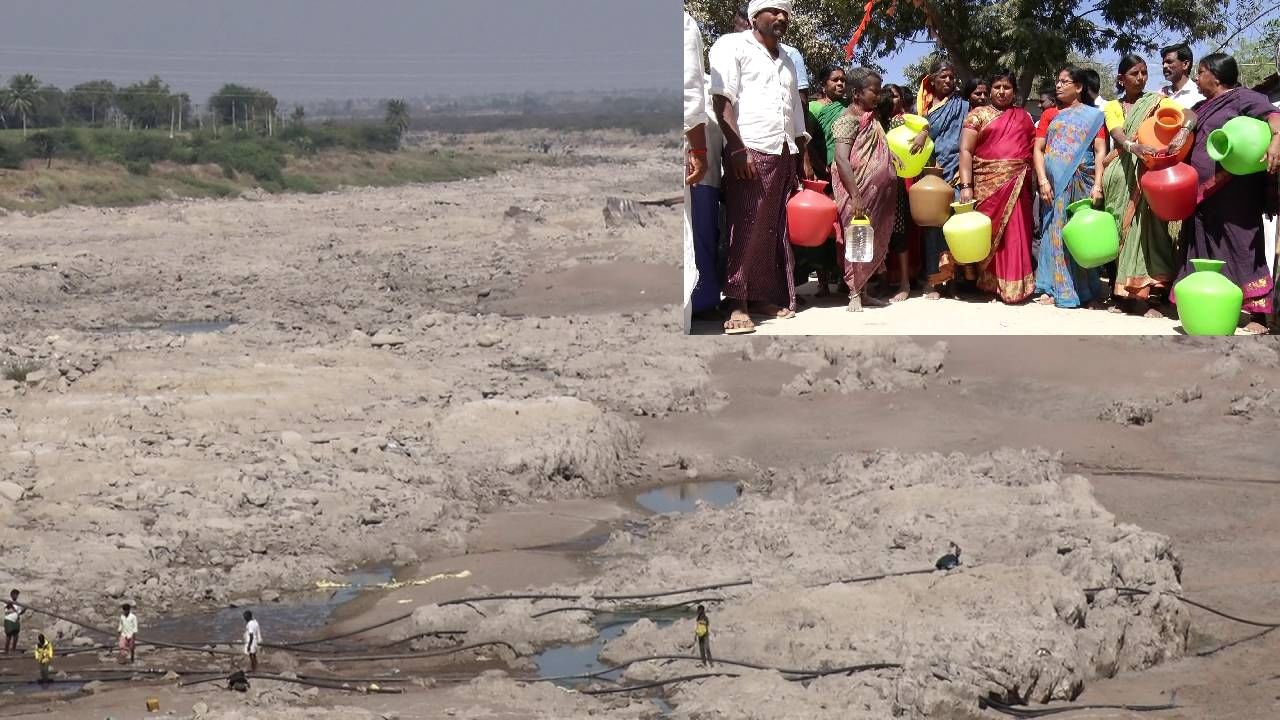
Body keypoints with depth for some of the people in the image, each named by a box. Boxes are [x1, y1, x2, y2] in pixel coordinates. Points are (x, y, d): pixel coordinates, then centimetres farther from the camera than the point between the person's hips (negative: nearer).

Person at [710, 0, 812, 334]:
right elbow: (723, 100, -9)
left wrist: (804, 158, 19)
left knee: (774, 229, 5)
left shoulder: (786, 62, 23)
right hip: (749, 152, -7)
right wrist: (738, 149, -18)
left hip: (783, 155, 7)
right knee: (744, 229, -11)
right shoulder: (732, 46, 1)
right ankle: (737, 305, -12)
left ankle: (763, 296, 10)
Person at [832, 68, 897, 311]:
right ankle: (854, 295, -4)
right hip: (859, 190, -8)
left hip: (877, 192, 8)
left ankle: (863, 291, 14)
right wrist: (856, 196, -26)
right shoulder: (849, 119, -11)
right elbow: (841, 158, -20)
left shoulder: (871, 118, 15)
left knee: (873, 240, 9)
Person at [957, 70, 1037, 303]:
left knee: (1015, 234, -3)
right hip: (987, 185, -2)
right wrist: (966, 186, -12)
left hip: (1016, 186, 2)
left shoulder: (1024, 117, 15)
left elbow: (1034, 151, 16)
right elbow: (965, 150, -1)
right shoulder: (978, 114, 6)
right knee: (989, 232, -1)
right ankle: (987, 282, 5)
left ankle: (1014, 285, 0)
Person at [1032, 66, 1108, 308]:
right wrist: (1043, 181, -8)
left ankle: (1084, 289, 6)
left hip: (1081, 182, -2)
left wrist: (1097, 184, -12)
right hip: (1055, 182, 2)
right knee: (1056, 231, -1)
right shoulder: (1050, 114, 14)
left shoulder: (1093, 115, 8)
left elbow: (1101, 151, 0)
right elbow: (1038, 149, 6)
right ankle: (1055, 288, 2)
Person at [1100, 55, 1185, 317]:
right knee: (1119, 231, 1)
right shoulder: (1113, 107, 11)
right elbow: (1118, 135, -9)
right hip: (1121, 176, 2)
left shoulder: (1157, 102, 9)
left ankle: (1144, 297, -13)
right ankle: (1122, 295, 6)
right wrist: (1134, 146, -32)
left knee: (1145, 230, -10)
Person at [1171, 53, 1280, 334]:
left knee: (1242, 247, -9)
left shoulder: (1241, 97, -3)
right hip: (1203, 195, 8)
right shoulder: (1201, 108, 21)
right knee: (1204, 252, 11)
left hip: (1234, 193, -8)